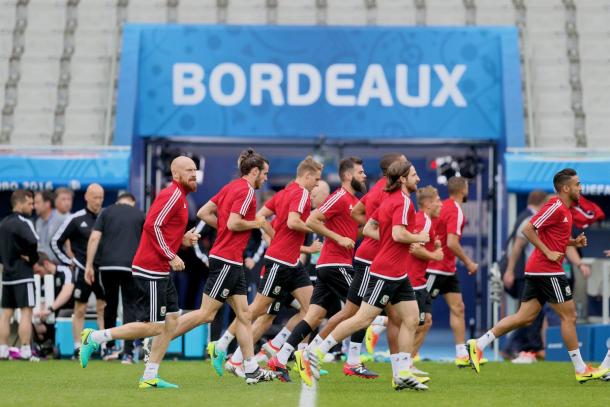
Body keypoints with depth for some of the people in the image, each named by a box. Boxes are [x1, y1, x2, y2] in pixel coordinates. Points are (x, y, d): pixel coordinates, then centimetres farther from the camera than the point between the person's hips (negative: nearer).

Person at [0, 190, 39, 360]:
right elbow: (34, 243, -27)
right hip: (23, 275, -8)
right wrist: (33, 259, -10)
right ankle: (25, 351, -11)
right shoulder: (22, 223, -12)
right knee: (26, 312, -7)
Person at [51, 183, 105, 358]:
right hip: (82, 270, -3)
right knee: (80, 310, 2)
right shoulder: (76, 219, -4)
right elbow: (56, 242, 2)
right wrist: (68, 261, -1)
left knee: (104, 308, 3)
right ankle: (78, 347, 6)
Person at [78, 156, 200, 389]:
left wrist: (183, 240, 8)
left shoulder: (179, 197, 19)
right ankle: (95, 338, 0)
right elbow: (152, 226, -22)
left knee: (172, 320, 7)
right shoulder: (172, 195, -13)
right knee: (152, 327, -9)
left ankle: (150, 378, 9)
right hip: (151, 271, -10)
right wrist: (171, 256, -19)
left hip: (160, 272, 10)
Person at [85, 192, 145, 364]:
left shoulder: (106, 212, 11)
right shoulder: (140, 215, 11)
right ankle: (128, 353, -7)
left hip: (107, 265, 1)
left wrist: (89, 265, 0)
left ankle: (109, 348, 25)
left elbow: (94, 238, 0)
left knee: (110, 305, 17)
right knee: (130, 308, 2)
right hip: (131, 266, -1)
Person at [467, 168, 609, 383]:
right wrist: (548, 253, -20)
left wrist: (574, 242, 11)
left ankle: (479, 344, 4)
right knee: (569, 316, -3)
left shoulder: (564, 209, 17)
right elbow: (528, 229, -18)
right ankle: (581, 370, 3)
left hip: (537, 271, 10)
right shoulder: (555, 207, -13)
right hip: (547, 271, -10)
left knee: (525, 317, 7)